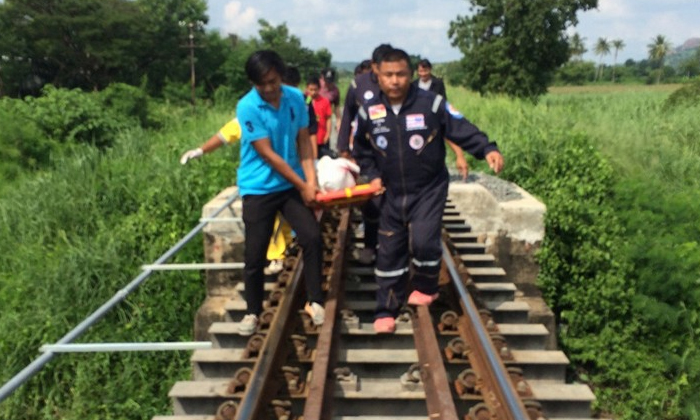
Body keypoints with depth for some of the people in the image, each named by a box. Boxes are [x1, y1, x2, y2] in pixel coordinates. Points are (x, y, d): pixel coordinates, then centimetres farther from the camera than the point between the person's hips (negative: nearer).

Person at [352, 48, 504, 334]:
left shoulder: (431, 104, -13)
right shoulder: (368, 112, -2)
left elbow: (462, 129, -14)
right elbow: (362, 150, 12)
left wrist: (488, 150, -28)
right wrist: (373, 175, 0)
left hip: (429, 189, -3)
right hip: (393, 193, 3)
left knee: (423, 240, -18)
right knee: (389, 251, 5)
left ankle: (426, 287, 14)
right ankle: (386, 311, 18)